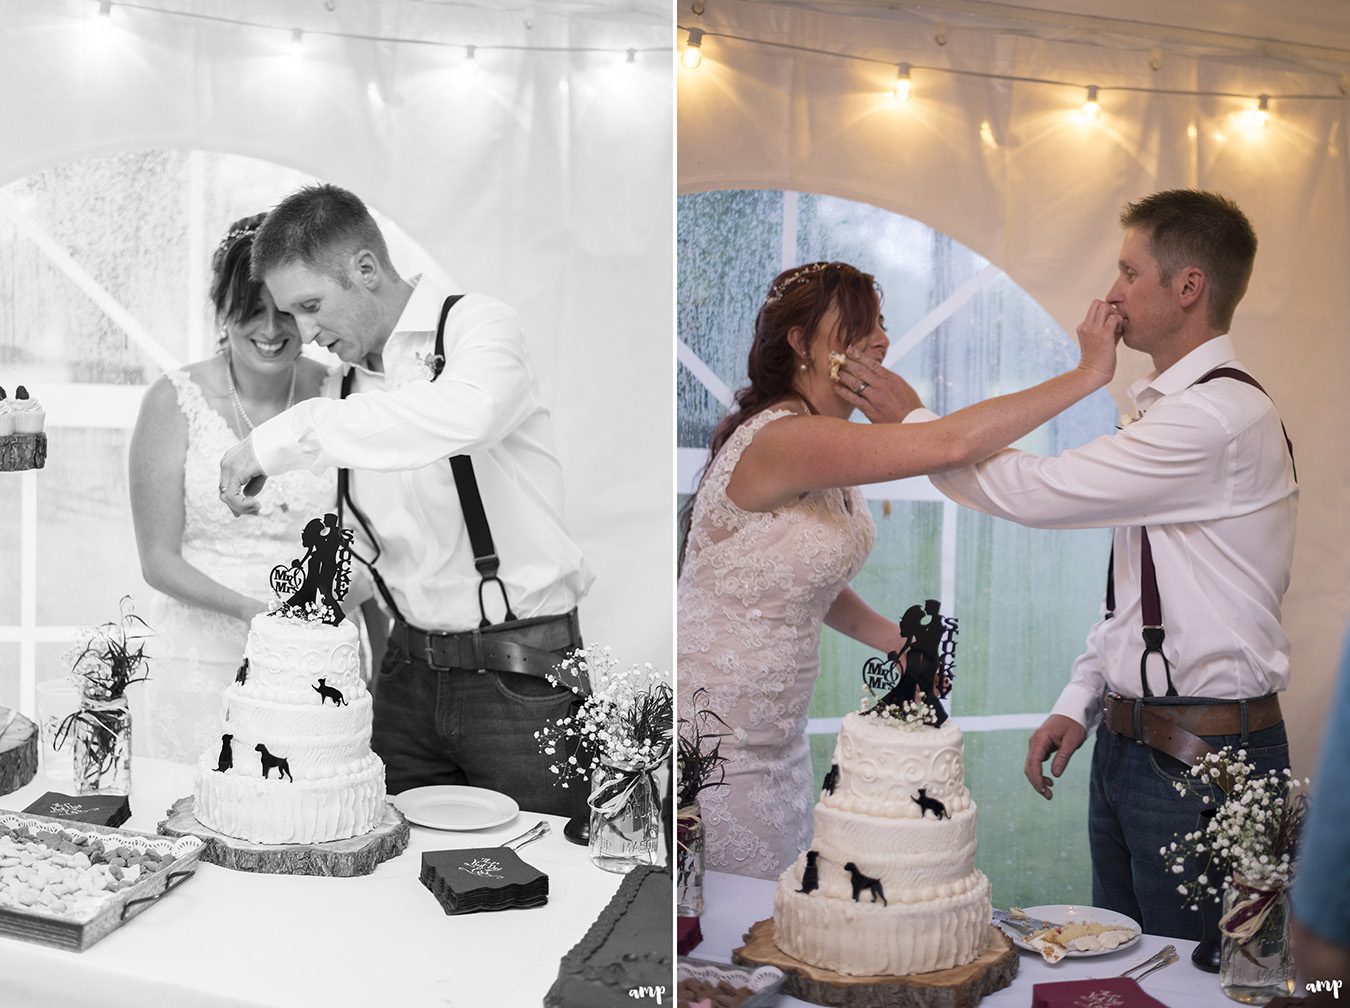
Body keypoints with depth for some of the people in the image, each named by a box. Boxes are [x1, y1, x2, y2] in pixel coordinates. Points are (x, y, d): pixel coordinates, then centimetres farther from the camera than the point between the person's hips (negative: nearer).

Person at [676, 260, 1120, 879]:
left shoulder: (832, 445, 7)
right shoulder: (782, 439, -25)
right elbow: (953, 444, -36)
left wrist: (896, 641, 3)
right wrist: (1090, 372, -27)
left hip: (777, 736, 9)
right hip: (714, 747, -9)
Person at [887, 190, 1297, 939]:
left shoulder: (1222, 415, -18)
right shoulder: (1169, 410, 14)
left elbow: (1036, 491, -20)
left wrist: (908, 416, -9)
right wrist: (1080, 703, 12)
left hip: (1202, 760, -9)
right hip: (1127, 739, 9)